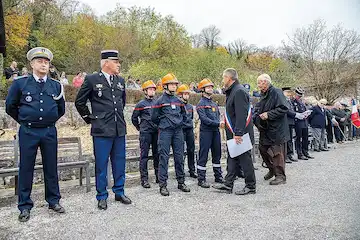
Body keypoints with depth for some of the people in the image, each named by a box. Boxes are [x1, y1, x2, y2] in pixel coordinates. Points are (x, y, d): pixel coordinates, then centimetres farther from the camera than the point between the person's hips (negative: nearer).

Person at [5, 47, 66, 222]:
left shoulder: (56, 85, 5)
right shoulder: (20, 83, -1)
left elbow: (61, 109, 17)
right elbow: (10, 106, 8)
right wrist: (24, 121, 10)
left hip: (50, 132, 2)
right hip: (28, 132, -1)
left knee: (51, 167, 9)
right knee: (26, 168, 5)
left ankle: (54, 201, 23)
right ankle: (25, 206, 18)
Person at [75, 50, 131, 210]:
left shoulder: (121, 81, 10)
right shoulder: (92, 80, -4)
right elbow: (79, 102, 5)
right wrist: (89, 118, 5)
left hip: (120, 129, 5)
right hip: (102, 130, -4)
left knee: (119, 162, 12)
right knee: (101, 164, 4)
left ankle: (119, 192, 27)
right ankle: (102, 196, 19)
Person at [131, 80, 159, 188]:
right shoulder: (141, 104, 0)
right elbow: (134, 118, 6)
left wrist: (159, 127, 14)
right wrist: (140, 128, 10)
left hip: (156, 132, 4)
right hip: (145, 133, -4)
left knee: (157, 155, 10)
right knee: (144, 156, -2)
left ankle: (158, 176, 20)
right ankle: (144, 179, 3)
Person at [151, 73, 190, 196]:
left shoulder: (178, 101, 11)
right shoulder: (160, 100, -2)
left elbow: (183, 114, 26)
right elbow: (154, 117, 2)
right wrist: (163, 124, 10)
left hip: (178, 131, 5)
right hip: (165, 132, -4)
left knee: (179, 157, 7)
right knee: (164, 157, -4)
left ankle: (181, 182, 18)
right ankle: (163, 185, 3)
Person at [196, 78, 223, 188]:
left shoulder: (214, 104, 18)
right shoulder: (201, 104, -5)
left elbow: (218, 117, 18)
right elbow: (204, 119, -15)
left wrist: (220, 123, -4)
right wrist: (218, 124, -19)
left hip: (216, 131, 7)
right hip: (206, 131, -7)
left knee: (217, 154, 13)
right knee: (203, 155, -4)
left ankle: (218, 176, 24)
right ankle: (201, 179, 2)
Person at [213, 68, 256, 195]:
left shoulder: (239, 91, -16)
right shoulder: (232, 91, 17)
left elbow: (241, 115, -23)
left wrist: (238, 133, -25)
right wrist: (226, 123, 17)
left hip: (240, 133, -10)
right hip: (234, 133, 10)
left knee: (244, 158, -1)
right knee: (232, 158, 13)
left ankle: (251, 186, 11)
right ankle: (228, 184, 21)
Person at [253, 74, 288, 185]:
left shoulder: (276, 92, -13)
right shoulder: (263, 95, 14)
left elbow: (284, 108, -21)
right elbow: (258, 108, 25)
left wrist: (268, 114, -22)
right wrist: (256, 116, 5)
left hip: (276, 129, -9)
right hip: (265, 129, 9)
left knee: (277, 153, -4)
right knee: (263, 149, 14)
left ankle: (280, 176, 7)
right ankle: (272, 169, 33)